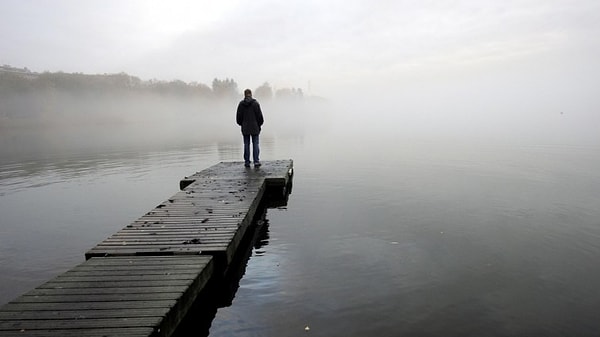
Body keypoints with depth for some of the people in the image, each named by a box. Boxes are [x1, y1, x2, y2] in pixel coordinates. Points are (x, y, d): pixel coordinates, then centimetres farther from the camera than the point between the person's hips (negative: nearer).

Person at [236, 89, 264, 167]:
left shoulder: (241, 104, 0)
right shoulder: (255, 103, -5)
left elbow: (238, 116, 5)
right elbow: (260, 115, -3)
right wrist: (259, 124, 10)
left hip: (245, 128, 2)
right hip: (254, 127, -1)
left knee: (246, 144, 7)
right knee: (255, 144, 3)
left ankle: (247, 162, 9)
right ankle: (256, 161, -1)